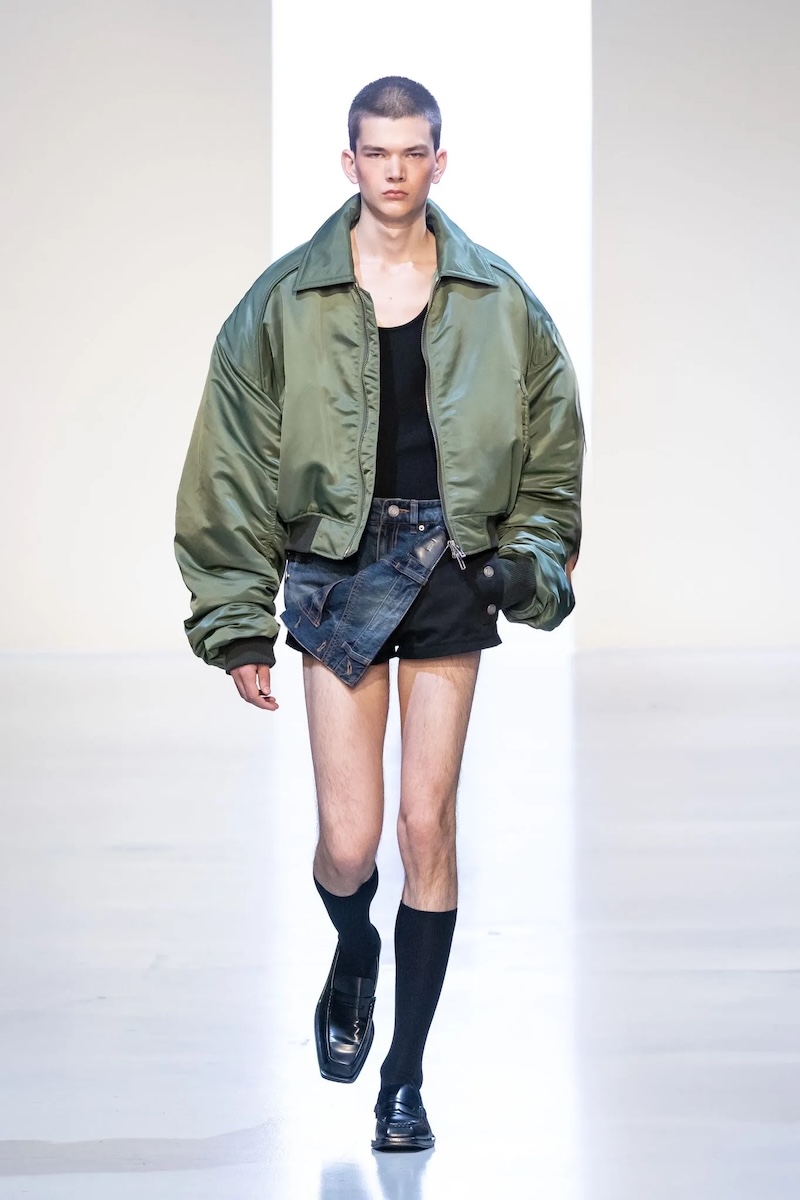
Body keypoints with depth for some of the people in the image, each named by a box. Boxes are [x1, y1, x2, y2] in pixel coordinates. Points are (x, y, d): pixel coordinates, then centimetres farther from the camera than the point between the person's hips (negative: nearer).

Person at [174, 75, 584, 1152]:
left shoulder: (497, 301, 4)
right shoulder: (285, 303, -1)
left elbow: (552, 446, 12)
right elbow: (234, 468, 0)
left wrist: (534, 560, -1)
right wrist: (239, 623, -2)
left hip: (451, 575, 1)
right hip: (337, 576, -1)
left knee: (428, 829, 0)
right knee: (348, 846, -4)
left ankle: (407, 1074, 13)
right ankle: (354, 953, 34)